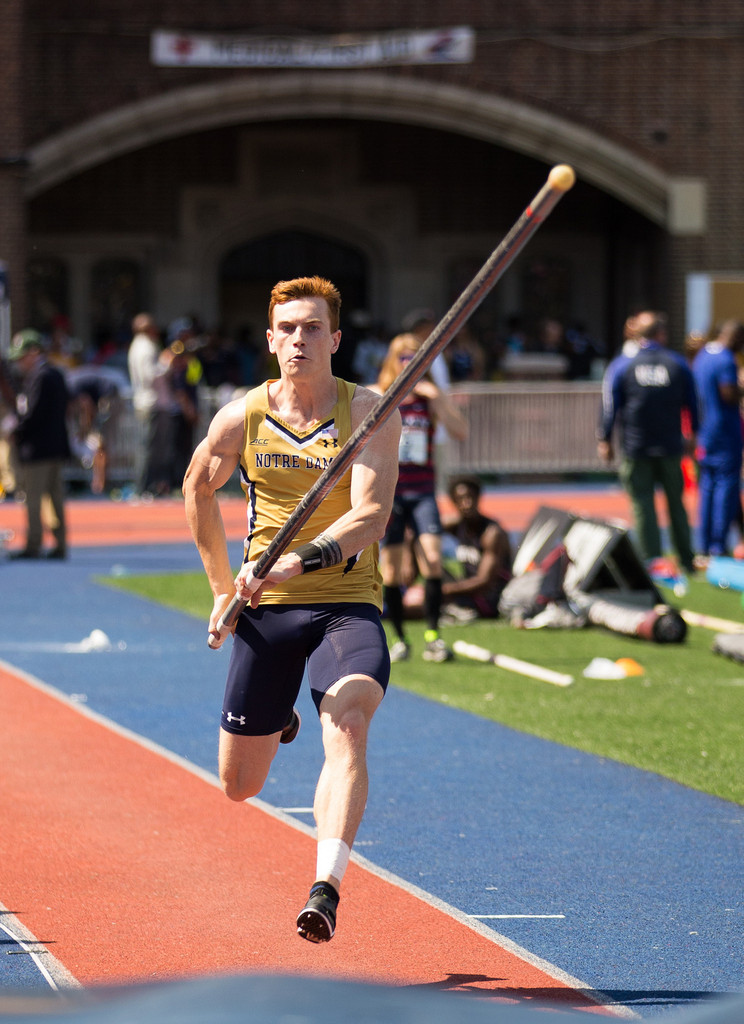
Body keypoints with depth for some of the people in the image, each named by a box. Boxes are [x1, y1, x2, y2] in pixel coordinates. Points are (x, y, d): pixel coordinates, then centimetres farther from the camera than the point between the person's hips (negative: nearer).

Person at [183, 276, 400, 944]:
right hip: (265, 611, 3)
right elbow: (198, 489, 20)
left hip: (347, 605, -3)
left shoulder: (368, 413, -8)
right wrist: (222, 584, 18)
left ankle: (327, 886, -39)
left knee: (347, 727, -31)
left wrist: (294, 562, -32)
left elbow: (370, 515, -19)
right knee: (239, 786, 11)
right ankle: (276, 720, 48)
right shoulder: (241, 418, 1)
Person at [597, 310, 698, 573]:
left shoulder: (621, 365, -2)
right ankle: (686, 560, 16)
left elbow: (609, 406, -2)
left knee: (643, 506, 1)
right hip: (670, 447, 2)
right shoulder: (678, 364, 1)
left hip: (635, 449, -1)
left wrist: (604, 440, 6)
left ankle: (652, 561, -4)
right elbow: (692, 403, 10)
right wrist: (692, 435, 23)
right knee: (676, 504, 12)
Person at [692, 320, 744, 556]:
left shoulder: (702, 357, 14)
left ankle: (704, 544, 11)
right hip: (724, 431, -9)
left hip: (704, 433, 9)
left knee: (707, 486, 10)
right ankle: (719, 544, -7)